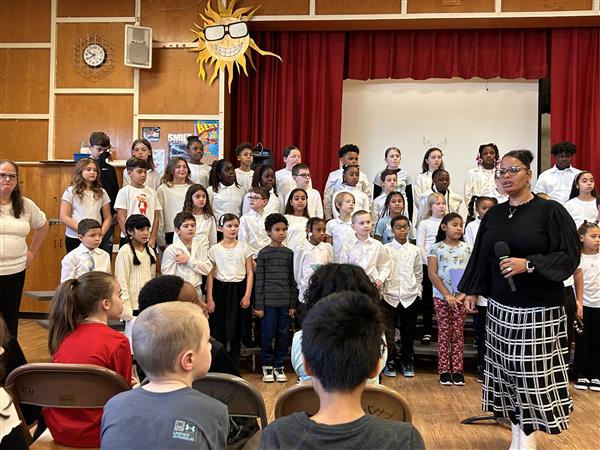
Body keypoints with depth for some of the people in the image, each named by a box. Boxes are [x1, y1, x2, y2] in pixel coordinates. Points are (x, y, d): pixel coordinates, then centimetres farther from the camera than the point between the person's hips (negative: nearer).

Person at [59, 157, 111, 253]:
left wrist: (101, 233, -7)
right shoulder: (71, 191, 0)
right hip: (74, 239, -2)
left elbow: (108, 217, 10)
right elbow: (63, 217, -6)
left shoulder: (101, 193, 10)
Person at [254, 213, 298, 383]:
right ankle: (267, 366, 16)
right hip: (269, 301, -2)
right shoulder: (263, 253, 0)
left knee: (283, 335, 6)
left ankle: (279, 366, 19)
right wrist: (258, 305, -4)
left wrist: (293, 304, 5)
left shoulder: (289, 253, 7)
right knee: (267, 334, 1)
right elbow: (259, 281, -1)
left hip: (286, 301, 2)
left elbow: (292, 280, 8)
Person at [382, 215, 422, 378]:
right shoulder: (385, 249, 0)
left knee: (408, 333, 9)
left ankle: (407, 362, 23)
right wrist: (380, 291, -5)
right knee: (388, 332, 1)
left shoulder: (415, 251, 7)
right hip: (389, 297, -2)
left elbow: (419, 274, 13)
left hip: (410, 297, 2)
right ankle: (389, 362, 17)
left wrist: (418, 292, 7)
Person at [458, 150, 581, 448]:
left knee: (534, 373, -3)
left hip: (538, 310, -5)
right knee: (507, 369, 7)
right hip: (500, 307, 5)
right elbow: (480, 257, 16)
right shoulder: (493, 215, 9)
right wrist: (471, 291, 13)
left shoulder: (550, 211, -7)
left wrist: (528, 264, -21)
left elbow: (569, 256, -11)